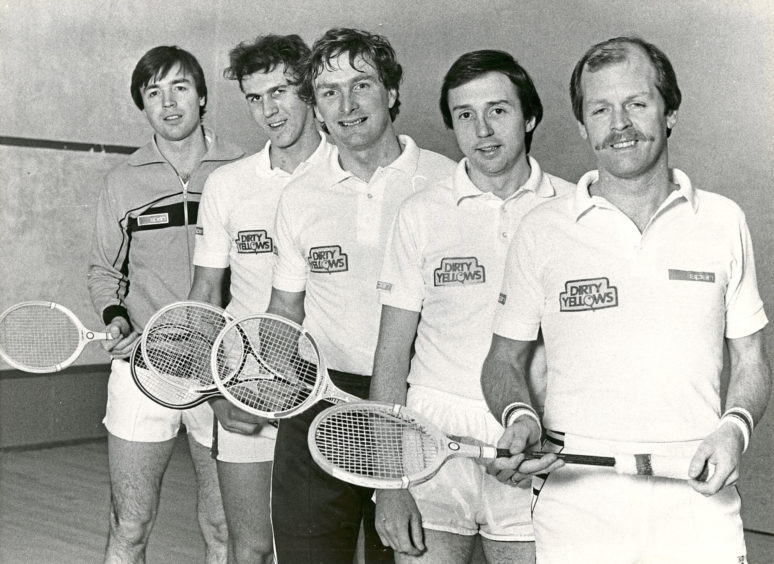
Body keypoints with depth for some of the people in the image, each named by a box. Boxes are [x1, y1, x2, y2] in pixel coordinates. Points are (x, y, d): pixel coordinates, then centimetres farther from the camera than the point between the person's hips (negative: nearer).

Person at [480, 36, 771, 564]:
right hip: (576, 501, -1)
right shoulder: (541, 231, 1)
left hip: (698, 501, 1)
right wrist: (520, 417, -12)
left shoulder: (725, 221, 5)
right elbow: (505, 359, 8)